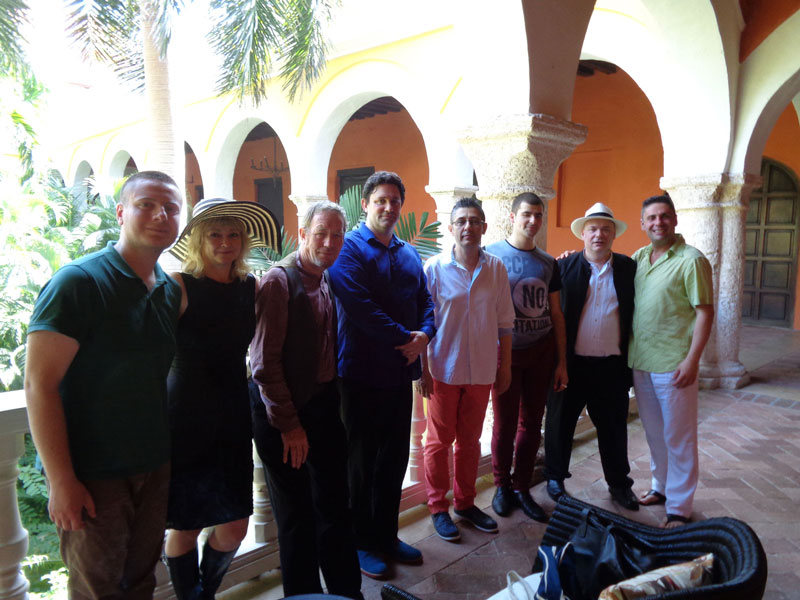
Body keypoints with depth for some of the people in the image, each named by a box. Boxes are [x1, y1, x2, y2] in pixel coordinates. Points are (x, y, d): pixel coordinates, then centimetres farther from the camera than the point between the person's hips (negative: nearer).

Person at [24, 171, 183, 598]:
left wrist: (171, 451, 9)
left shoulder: (171, 290, 6)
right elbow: (39, 384, -17)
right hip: (93, 475, -6)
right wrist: (61, 480, -18)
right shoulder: (78, 282, -14)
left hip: (155, 467, 6)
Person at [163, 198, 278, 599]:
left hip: (234, 417, 4)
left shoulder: (250, 287, 5)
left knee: (235, 526, 8)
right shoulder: (180, 286, -9)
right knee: (186, 525, 6)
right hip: (187, 418, -4)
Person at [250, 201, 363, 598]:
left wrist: (336, 401, 4)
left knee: (334, 505, 17)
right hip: (287, 412, -7)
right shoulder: (279, 281, -13)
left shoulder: (328, 283, 8)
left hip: (325, 406, 7)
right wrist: (289, 424, -14)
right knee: (296, 515, 9)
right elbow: (265, 363, -15)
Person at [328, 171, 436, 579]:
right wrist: (405, 338, -16)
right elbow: (359, 307, -21)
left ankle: (386, 535, 32)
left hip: (400, 373, 7)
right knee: (362, 461, 8)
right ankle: (361, 542, 24)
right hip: (363, 374, -6)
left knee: (395, 458, 16)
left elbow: (425, 301, 13)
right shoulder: (350, 249, -9)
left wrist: (424, 335, -8)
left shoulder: (408, 254, 14)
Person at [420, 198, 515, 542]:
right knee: (439, 441, 9)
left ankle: (465, 502, 32)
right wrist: (423, 370, -8)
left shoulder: (496, 268, 1)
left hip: (481, 370, 3)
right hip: (443, 370, -3)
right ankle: (438, 507, 25)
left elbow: (504, 322, 7)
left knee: (470, 440, 15)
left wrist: (505, 366, 7)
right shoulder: (434, 268, -7)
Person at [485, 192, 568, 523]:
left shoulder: (548, 262, 9)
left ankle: (522, 487, 25)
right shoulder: (492, 255, -5)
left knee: (531, 423, 10)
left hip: (542, 352, 4)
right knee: (505, 423, 4)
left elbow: (556, 314, 11)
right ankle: (502, 486, 24)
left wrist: (562, 362, 8)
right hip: (506, 352, -4)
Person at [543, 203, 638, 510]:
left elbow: (636, 313, 8)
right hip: (571, 363, -1)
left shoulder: (628, 268, 5)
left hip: (612, 366, 2)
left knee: (614, 427, 14)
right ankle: (555, 478, 31)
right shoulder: (565, 266, -2)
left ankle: (619, 483, 33)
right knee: (560, 422, 11)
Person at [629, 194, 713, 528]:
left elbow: (705, 312, -12)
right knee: (654, 433, 18)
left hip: (674, 364, -6)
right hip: (640, 362, 6)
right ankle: (661, 487, 35)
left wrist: (692, 359, -17)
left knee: (678, 438, 5)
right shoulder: (639, 257, 9)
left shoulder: (691, 260, -9)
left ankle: (679, 508, 16)